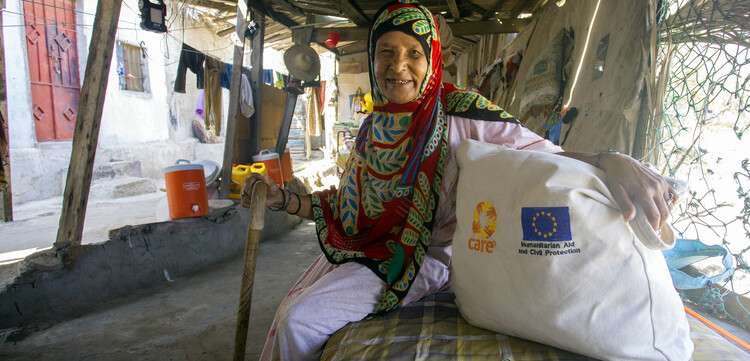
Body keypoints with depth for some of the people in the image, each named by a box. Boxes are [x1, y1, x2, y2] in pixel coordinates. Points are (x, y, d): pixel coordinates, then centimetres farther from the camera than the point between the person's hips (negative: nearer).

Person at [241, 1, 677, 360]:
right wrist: (282, 198, 0)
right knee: (288, 315, 7)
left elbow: (545, 155, -19)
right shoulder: (373, 128, 7)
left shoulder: (458, 113, -14)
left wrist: (608, 160, -40)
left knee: (301, 322, -16)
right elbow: (349, 208, 10)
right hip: (364, 249, 7)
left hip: (427, 257, -7)